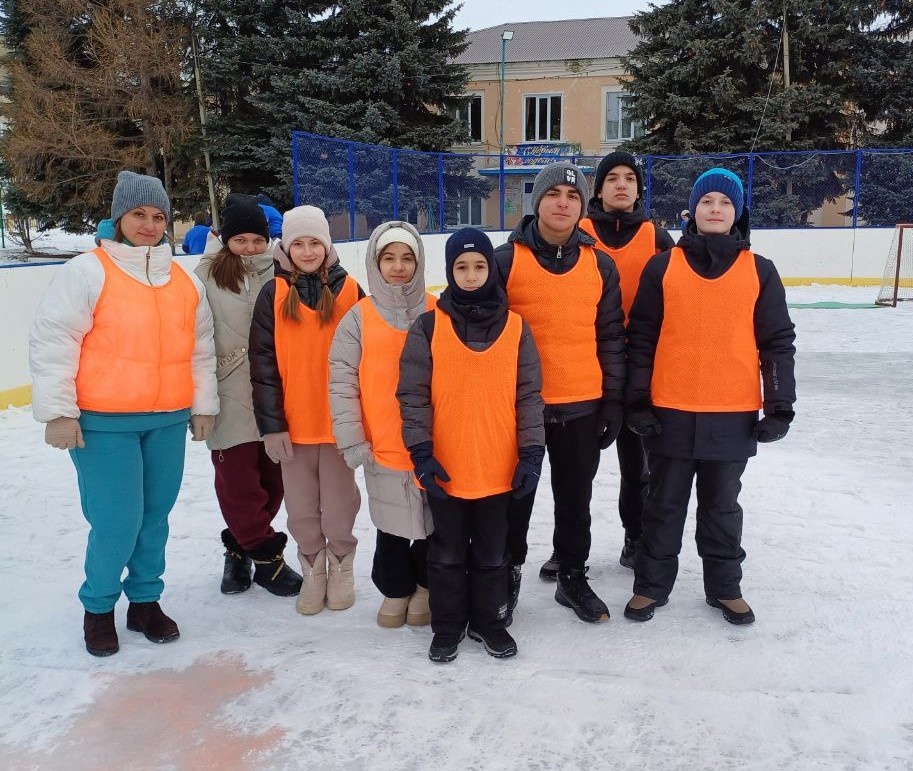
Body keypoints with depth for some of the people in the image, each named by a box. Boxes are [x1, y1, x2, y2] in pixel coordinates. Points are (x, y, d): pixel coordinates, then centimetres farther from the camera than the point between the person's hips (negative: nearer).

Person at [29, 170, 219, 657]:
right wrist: (58, 411, -12)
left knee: (155, 516, 11)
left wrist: (203, 405, 16)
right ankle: (98, 607, 20)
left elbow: (201, 350, 18)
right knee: (117, 521, -4)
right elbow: (51, 341, -8)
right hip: (102, 424, -5)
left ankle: (145, 601, 30)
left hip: (168, 422, 5)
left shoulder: (185, 282, 12)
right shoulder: (87, 272, -5)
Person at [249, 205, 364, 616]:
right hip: (292, 424, 1)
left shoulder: (349, 291, 0)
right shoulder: (274, 295, 0)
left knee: (339, 504, 8)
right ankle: (312, 570, 30)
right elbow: (263, 364, -2)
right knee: (301, 508, 10)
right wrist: (270, 424, -7)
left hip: (339, 421, -1)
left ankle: (341, 568, 30)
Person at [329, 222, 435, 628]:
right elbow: (341, 381, -2)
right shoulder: (359, 318, 0)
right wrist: (351, 440, -7)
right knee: (391, 526, 12)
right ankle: (395, 590, 33)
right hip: (383, 449, 0)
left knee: (433, 522, 11)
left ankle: (426, 587, 33)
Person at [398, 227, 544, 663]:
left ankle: (488, 620, 34)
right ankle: (447, 627, 31)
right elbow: (412, 394, -4)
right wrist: (421, 452, -11)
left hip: (498, 470, 1)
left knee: (492, 554, 15)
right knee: (447, 554, 14)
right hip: (444, 470, -1)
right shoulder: (428, 327, -3)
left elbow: (529, 395, 2)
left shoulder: (515, 327, 1)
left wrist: (531, 453, -3)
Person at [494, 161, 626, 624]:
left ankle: (572, 575, 32)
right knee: (516, 495, 11)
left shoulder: (600, 265, 4)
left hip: (582, 407, 2)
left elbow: (611, 337, 7)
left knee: (575, 497, 14)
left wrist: (614, 400, 5)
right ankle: (508, 571, 32)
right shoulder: (506, 260, -5)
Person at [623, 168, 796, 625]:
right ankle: (651, 584, 27)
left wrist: (779, 406, -1)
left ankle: (725, 586, 31)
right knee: (664, 503, 12)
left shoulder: (759, 271, 2)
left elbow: (778, 342, 3)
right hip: (670, 411, 0)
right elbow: (640, 337, -1)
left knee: (723, 504, 16)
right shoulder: (663, 267, -1)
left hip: (734, 414, 1)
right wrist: (637, 400, -4)